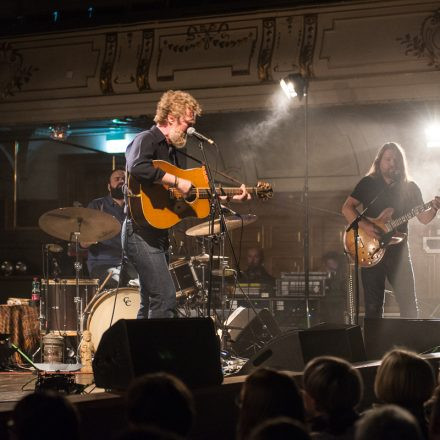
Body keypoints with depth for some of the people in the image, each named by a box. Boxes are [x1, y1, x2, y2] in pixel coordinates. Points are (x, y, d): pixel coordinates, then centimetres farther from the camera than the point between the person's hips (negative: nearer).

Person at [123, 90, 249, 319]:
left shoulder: (172, 150, 21)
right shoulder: (146, 140, -9)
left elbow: (193, 194, 25)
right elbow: (137, 167, -32)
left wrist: (228, 197, 20)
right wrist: (176, 181, -26)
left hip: (158, 234, 10)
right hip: (141, 232, -10)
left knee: (151, 305, 11)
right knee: (166, 298, -18)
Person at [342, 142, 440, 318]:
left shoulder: (410, 188, 7)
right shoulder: (367, 183, 5)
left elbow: (423, 218, 6)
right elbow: (347, 208, 2)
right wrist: (364, 226, -14)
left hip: (398, 250, 1)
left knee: (408, 303, -5)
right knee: (373, 306, 2)